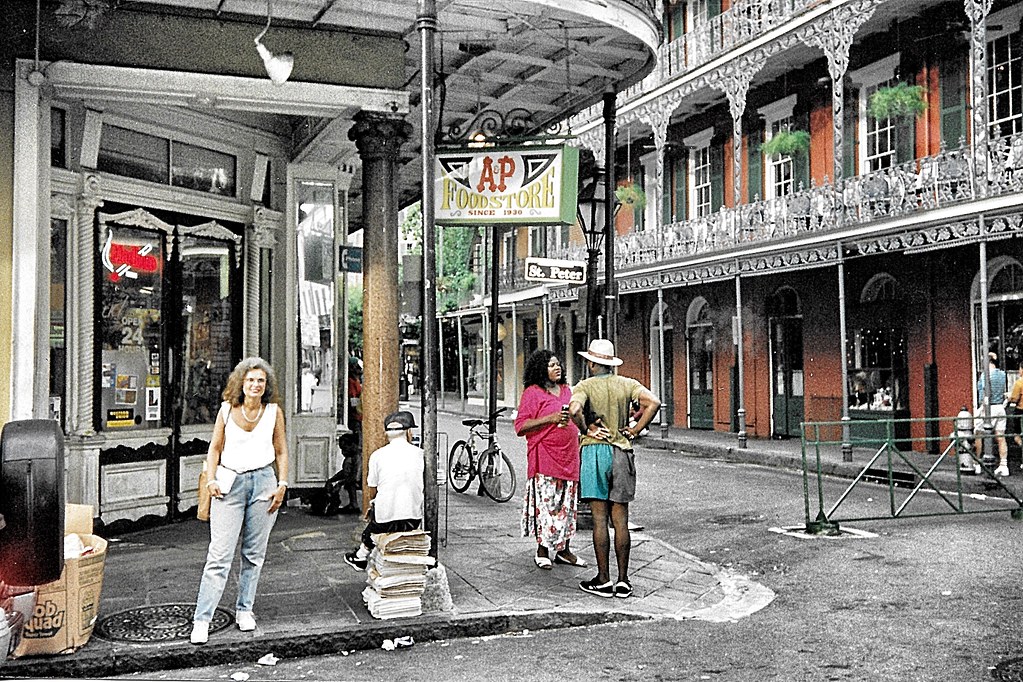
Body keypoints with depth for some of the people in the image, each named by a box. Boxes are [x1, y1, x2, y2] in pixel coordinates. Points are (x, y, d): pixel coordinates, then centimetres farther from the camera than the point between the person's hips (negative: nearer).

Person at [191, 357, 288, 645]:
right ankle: (201, 619, -1)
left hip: (263, 482, 1)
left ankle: (244, 610, 23)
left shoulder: (274, 411, 4)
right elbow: (215, 448, 10)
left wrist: (282, 484, 2)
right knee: (219, 554, -6)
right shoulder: (227, 409, 2)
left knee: (254, 553, 8)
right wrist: (211, 480, -1)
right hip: (230, 483, -1)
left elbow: (281, 451, 10)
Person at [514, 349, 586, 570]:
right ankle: (542, 552, 6)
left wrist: (579, 438, 21)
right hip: (545, 458, -6)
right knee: (546, 502, -6)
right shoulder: (532, 392, -4)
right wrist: (550, 418, -18)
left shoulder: (566, 390, 15)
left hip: (569, 457, 6)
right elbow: (520, 427, -11)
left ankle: (563, 550, 17)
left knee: (567, 504, 8)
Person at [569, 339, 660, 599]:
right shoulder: (627, 384, 6)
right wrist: (635, 430, -2)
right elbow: (653, 402, -9)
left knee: (600, 519, 0)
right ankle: (623, 580, 10)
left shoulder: (585, 386, -4)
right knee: (620, 520, 7)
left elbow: (574, 409, -24)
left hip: (595, 451, -3)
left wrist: (586, 430, -8)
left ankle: (603, 580, 5)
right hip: (622, 452, 3)